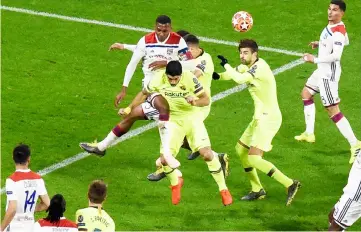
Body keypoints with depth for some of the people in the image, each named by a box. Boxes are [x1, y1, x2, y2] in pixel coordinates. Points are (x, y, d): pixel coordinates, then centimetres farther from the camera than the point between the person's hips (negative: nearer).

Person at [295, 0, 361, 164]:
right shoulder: (332, 25, 3)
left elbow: (336, 56, -34)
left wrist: (314, 59, -25)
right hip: (322, 70, 11)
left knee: (333, 111, -12)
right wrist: (321, 43, 18)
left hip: (329, 74, -11)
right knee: (306, 94, 29)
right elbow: (345, 41, 22)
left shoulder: (338, 32, -27)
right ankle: (309, 134, 39)